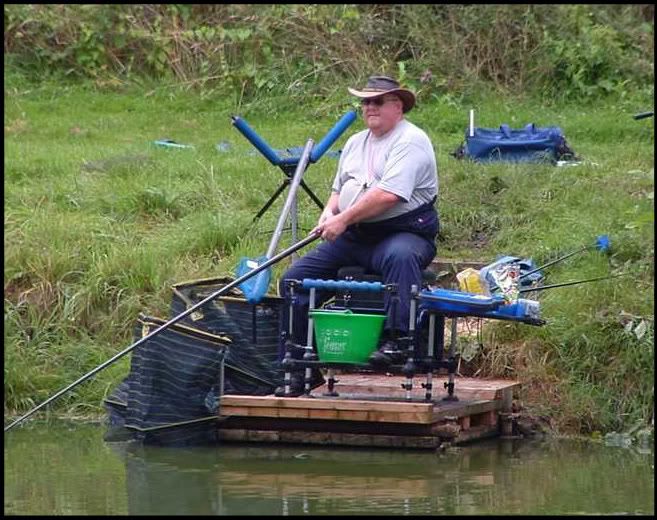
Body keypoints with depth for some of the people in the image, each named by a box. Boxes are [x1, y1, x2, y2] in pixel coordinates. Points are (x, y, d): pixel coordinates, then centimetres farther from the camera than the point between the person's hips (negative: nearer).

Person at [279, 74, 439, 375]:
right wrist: (329, 212, 5)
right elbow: (339, 189, 28)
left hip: (403, 232, -8)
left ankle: (395, 340, -46)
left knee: (400, 257, -43)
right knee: (294, 279, -2)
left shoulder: (410, 141, -10)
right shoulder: (355, 143, 19)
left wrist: (344, 219, -20)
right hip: (354, 237, 8)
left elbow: (389, 195, -22)